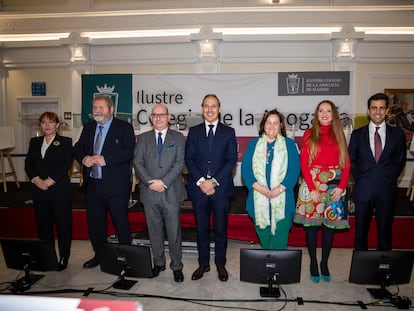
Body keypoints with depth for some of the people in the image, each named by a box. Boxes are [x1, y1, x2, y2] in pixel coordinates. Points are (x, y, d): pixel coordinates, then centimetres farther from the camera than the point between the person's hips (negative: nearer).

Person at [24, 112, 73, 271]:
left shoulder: (65, 142, 0)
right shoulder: (34, 142, 14)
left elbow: (66, 164, -9)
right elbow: (28, 163, 7)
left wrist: (50, 180, -16)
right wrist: (36, 180, -9)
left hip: (60, 191, -4)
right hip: (39, 192, 4)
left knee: (63, 225, 2)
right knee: (43, 225, 11)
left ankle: (64, 258, 15)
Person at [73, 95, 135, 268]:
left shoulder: (124, 127, -6)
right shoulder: (88, 127, 14)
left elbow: (129, 152, -16)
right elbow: (78, 148, 14)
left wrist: (105, 160, -23)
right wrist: (84, 158, -9)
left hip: (116, 185, -6)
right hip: (92, 184, 6)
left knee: (121, 223, 5)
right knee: (94, 222, 17)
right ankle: (99, 255, 35)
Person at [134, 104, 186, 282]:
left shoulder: (178, 138, 5)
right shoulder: (143, 138, 11)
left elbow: (179, 163, -4)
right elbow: (138, 162, 2)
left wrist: (164, 182, -14)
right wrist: (150, 182, -12)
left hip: (171, 192, -2)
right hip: (149, 193, 2)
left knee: (174, 231, 3)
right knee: (154, 230, 12)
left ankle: (176, 266, 17)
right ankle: (158, 263, 29)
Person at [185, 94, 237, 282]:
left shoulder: (228, 132, 4)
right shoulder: (194, 132, 8)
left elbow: (231, 160, -4)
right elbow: (189, 159, 2)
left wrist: (213, 181, -13)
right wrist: (200, 181, -11)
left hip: (221, 188, -1)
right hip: (199, 188, 2)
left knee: (220, 229, 8)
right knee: (202, 229, 11)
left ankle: (220, 264, 24)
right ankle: (203, 264, 25)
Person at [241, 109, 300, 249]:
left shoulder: (289, 144, 6)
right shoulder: (254, 144, 10)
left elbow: (294, 169, -2)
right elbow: (245, 168, 2)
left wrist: (280, 188, -15)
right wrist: (257, 186, -12)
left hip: (281, 199, -1)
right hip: (259, 199, 2)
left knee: (279, 240, 1)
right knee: (263, 235, 11)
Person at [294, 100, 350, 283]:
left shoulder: (339, 135, 9)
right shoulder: (309, 134, 3)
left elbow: (346, 164, 6)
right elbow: (303, 164, -2)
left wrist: (341, 187, -6)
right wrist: (312, 188, -10)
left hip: (335, 187, 2)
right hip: (313, 185, -2)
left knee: (329, 225, 7)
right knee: (311, 225, 3)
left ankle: (325, 263, 21)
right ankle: (313, 263, 17)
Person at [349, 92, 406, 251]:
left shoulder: (397, 134, 5)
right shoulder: (357, 134, 5)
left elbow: (400, 161, 9)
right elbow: (351, 161, 8)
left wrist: (390, 179, 0)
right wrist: (359, 180, 0)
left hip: (386, 191, 0)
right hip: (363, 191, 0)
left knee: (385, 231, 9)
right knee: (361, 231, 10)